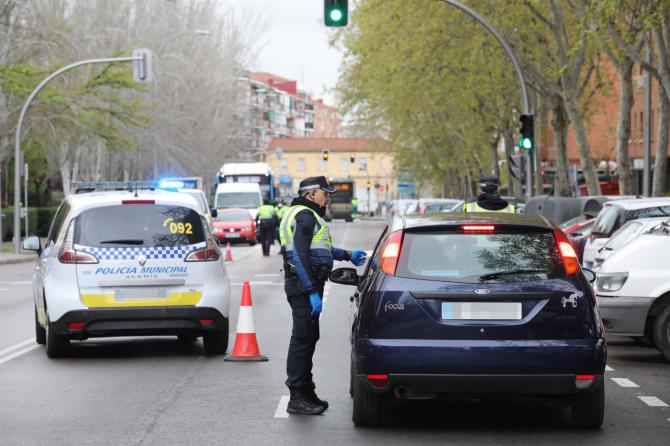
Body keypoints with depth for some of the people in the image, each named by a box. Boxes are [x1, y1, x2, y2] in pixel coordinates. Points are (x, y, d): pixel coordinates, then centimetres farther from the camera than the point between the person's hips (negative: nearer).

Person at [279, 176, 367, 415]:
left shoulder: (309, 215, 21)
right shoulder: (305, 216, -13)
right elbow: (300, 256, -22)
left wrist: (347, 255, 40)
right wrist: (313, 292, -25)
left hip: (306, 285, 11)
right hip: (304, 286, -11)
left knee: (308, 337, 16)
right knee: (303, 338, -9)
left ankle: (305, 393, 24)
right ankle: (298, 398, -7)